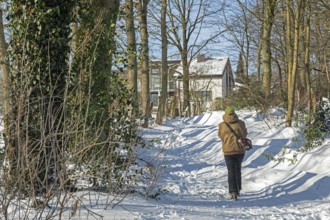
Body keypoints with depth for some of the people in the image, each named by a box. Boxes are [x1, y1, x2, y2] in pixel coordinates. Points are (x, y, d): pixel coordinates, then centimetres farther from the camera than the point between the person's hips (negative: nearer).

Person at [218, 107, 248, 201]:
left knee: (231, 172, 1)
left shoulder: (222, 125, -7)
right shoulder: (240, 123, -6)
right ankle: (238, 190, 29)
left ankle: (233, 192, -14)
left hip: (228, 151, -1)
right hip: (240, 150, 2)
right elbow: (244, 134, 4)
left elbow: (221, 136, 6)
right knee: (238, 170, 20)